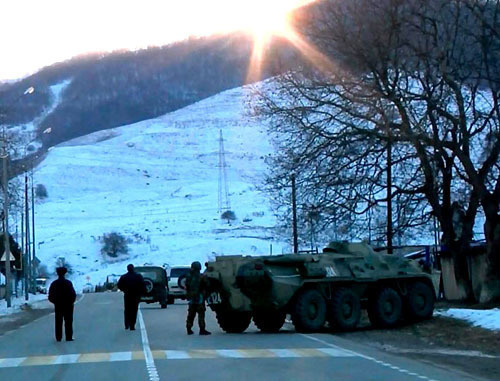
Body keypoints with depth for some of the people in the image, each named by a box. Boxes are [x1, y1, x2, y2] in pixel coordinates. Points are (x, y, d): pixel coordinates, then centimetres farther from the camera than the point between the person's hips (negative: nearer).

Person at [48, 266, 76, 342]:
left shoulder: (54, 284, -1)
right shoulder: (68, 283, -10)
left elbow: (50, 297, 0)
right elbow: (73, 295, -11)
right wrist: (71, 302, 6)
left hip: (58, 306, 3)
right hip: (68, 306, -3)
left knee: (58, 322, 8)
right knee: (68, 322, 2)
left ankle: (58, 337, 8)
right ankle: (69, 337, 0)